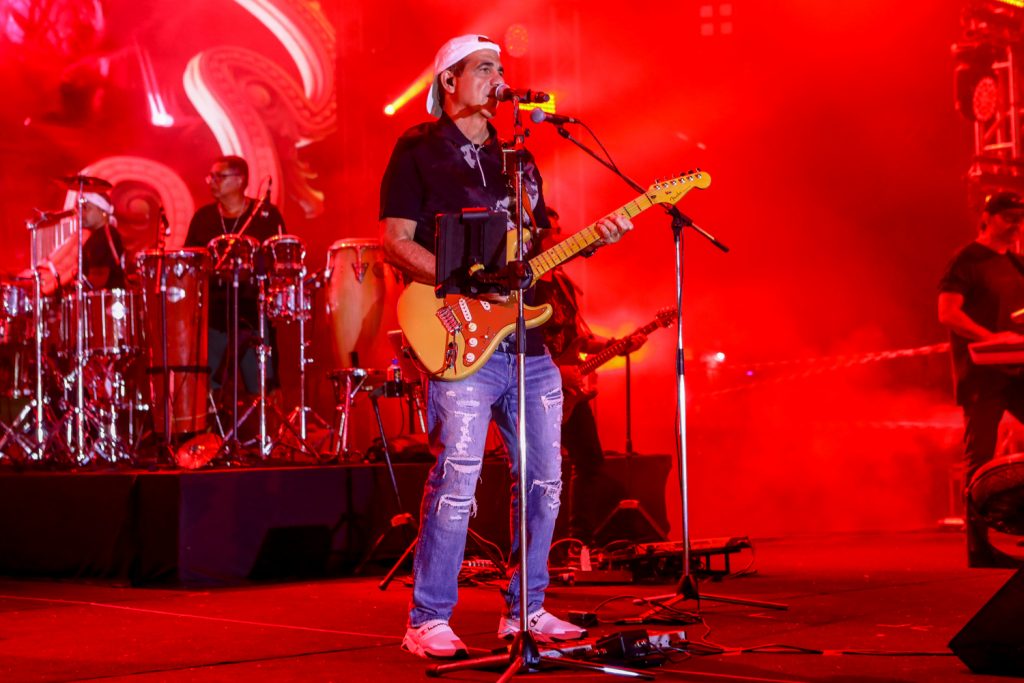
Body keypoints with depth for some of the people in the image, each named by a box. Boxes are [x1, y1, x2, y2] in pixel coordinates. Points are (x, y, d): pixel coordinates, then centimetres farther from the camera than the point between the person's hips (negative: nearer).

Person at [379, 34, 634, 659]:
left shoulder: (518, 158, 20)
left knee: (544, 479, 8)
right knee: (457, 480, -14)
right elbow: (394, 240, -7)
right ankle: (429, 622, -5)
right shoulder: (419, 151, 1)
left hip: (528, 343, 7)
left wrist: (592, 239, 4)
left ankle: (525, 609, 20)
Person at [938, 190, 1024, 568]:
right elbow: (947, 312, -11)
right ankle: (979, 546, -2)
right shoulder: (967, 260, -2)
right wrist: (990, 337, -20)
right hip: (980, 373, -7)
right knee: (980, 457, -6)